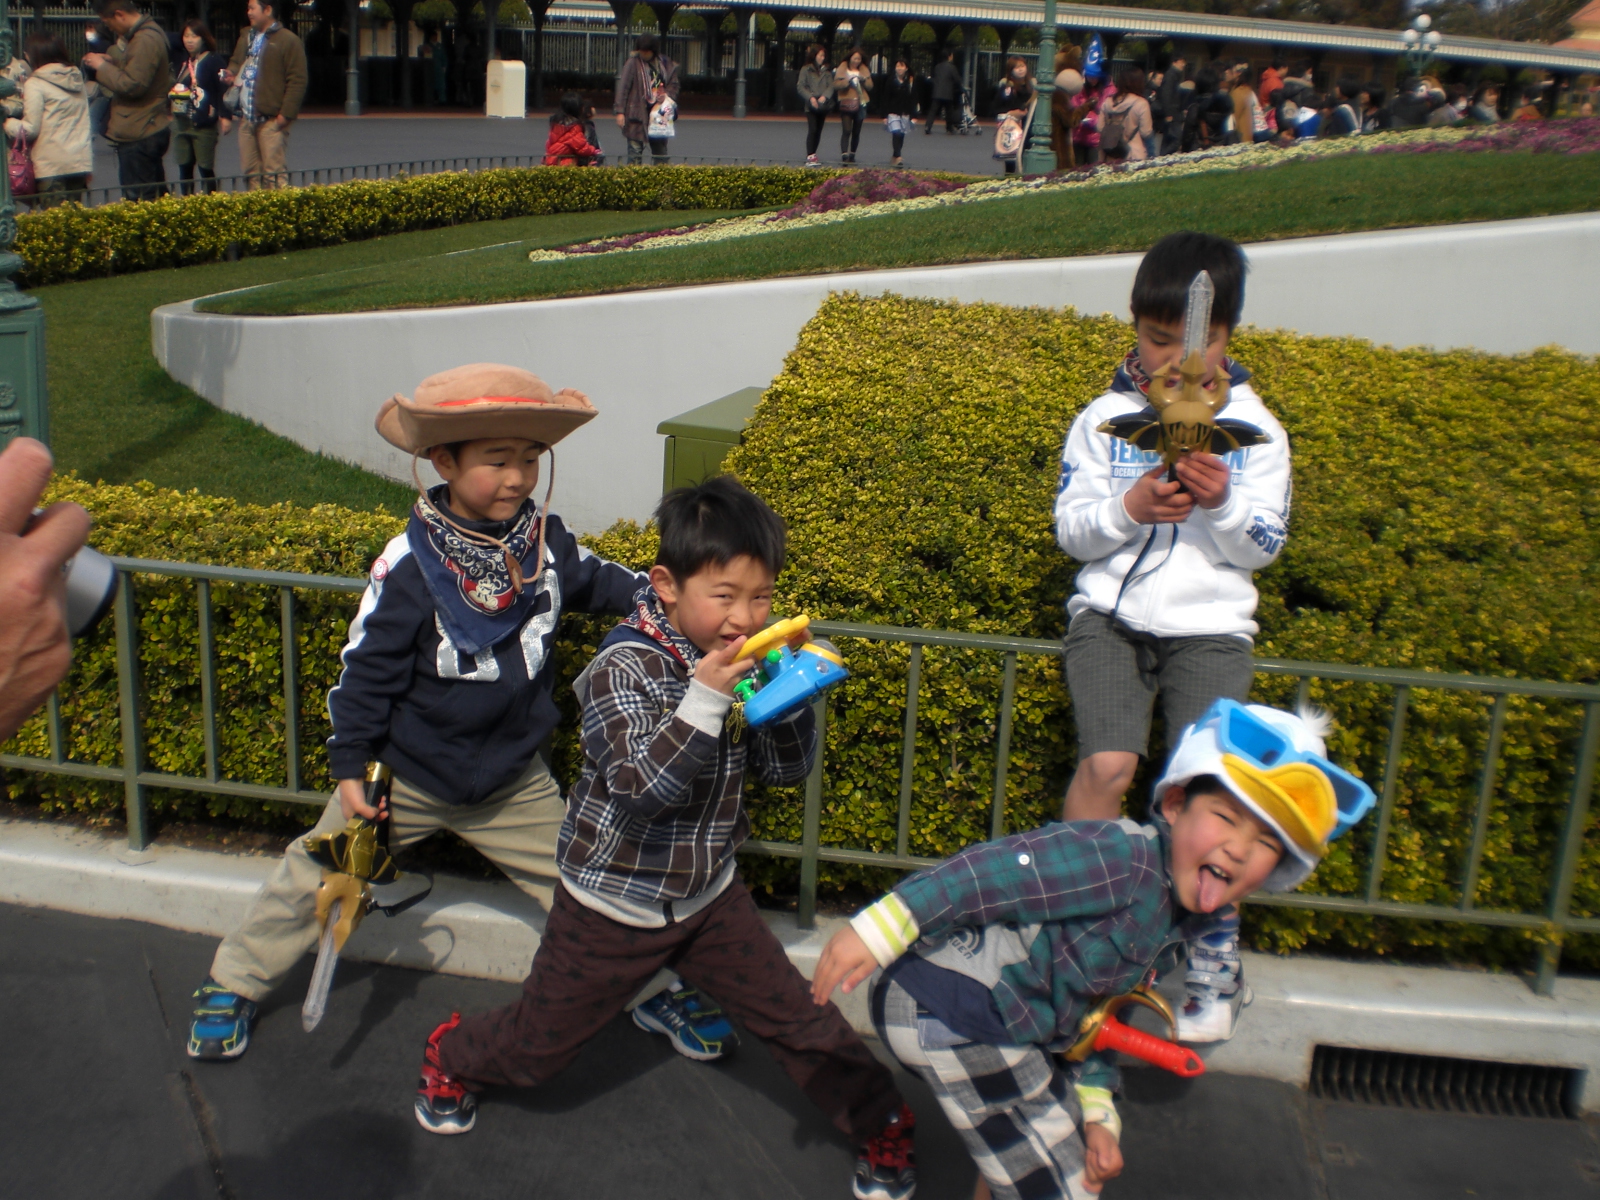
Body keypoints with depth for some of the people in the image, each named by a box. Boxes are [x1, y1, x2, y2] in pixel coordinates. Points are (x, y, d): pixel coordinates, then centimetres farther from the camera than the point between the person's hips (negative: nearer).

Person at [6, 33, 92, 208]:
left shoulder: (35, 84, -5)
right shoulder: (77, 80, 13)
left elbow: (30, 129, -7)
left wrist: (7, 123, 10)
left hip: (51, 164, -6)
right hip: (81, 160, 6)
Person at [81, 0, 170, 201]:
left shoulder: (145, 41, -19)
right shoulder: (150, 32, 13)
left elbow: (132, 85, -23)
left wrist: (102, 66, -11)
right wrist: (111, 62, 7)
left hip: (139, 134, -11)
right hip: (152, 129, 11)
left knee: (138, 201, -7)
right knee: (155, 196, 16)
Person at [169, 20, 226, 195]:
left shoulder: (214, 60, -7)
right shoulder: (183, 61, 15)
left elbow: (225, 88, -16)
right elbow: (173, 88, 20)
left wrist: (224, 115, -23)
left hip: (203, 125, -7)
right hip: (181, 123, 7)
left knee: (206, 170, -3)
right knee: (184, 169, 9)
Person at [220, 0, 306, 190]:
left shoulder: (288, 41, -6)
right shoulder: (246, 37, 19)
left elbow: (297, 80, -10)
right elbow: (235, 62, 33)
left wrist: (286, 114, -15)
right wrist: (231, 73, 9)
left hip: (271, 119, -8)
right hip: (246, 118, 8)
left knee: (274, 174, -9)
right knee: (251, 172, 9)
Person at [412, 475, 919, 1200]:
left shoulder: (738, 661, -6)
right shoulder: (626, 669, -24)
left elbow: (787, 769, -2)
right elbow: (640, 791, -32)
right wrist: (705, 699, -42)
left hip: (709, 893, 4)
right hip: (615, 901, -4)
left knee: (798, 1019, 3)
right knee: (537, 1047, 14)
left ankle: (880, 1122, 24)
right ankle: (452, 1058, 44)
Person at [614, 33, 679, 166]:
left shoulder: (666, 65, 6)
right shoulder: (633, 63, -4)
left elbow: (674, 85, 11)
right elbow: (622, 87, -6)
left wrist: (663, 102, -7)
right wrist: (620, 111, -13)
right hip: (637, 114, -4)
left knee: (660, 149, 10)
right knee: (635, 149, -5)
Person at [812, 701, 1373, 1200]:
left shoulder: (1178, 922, 10)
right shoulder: (1125, 857, -21)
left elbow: (1093, 1010, 18)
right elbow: (991, 872, -28)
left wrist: (1096, 1112, 13)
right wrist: (877, 930, -31)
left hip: (1010, 1026, 10)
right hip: (946, 1009, -10)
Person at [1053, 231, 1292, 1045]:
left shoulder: (1256, 429, 7)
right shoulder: (1102, 420, 6)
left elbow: (1262, 547, 3)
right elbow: (1070, 531, 3)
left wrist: (1223, 503, -17)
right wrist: (1131, 507, -16)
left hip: (1208, 624, 0)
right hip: (1109, 614, 0)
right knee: (1108, 763, -20)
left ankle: (1215, 962, 6)